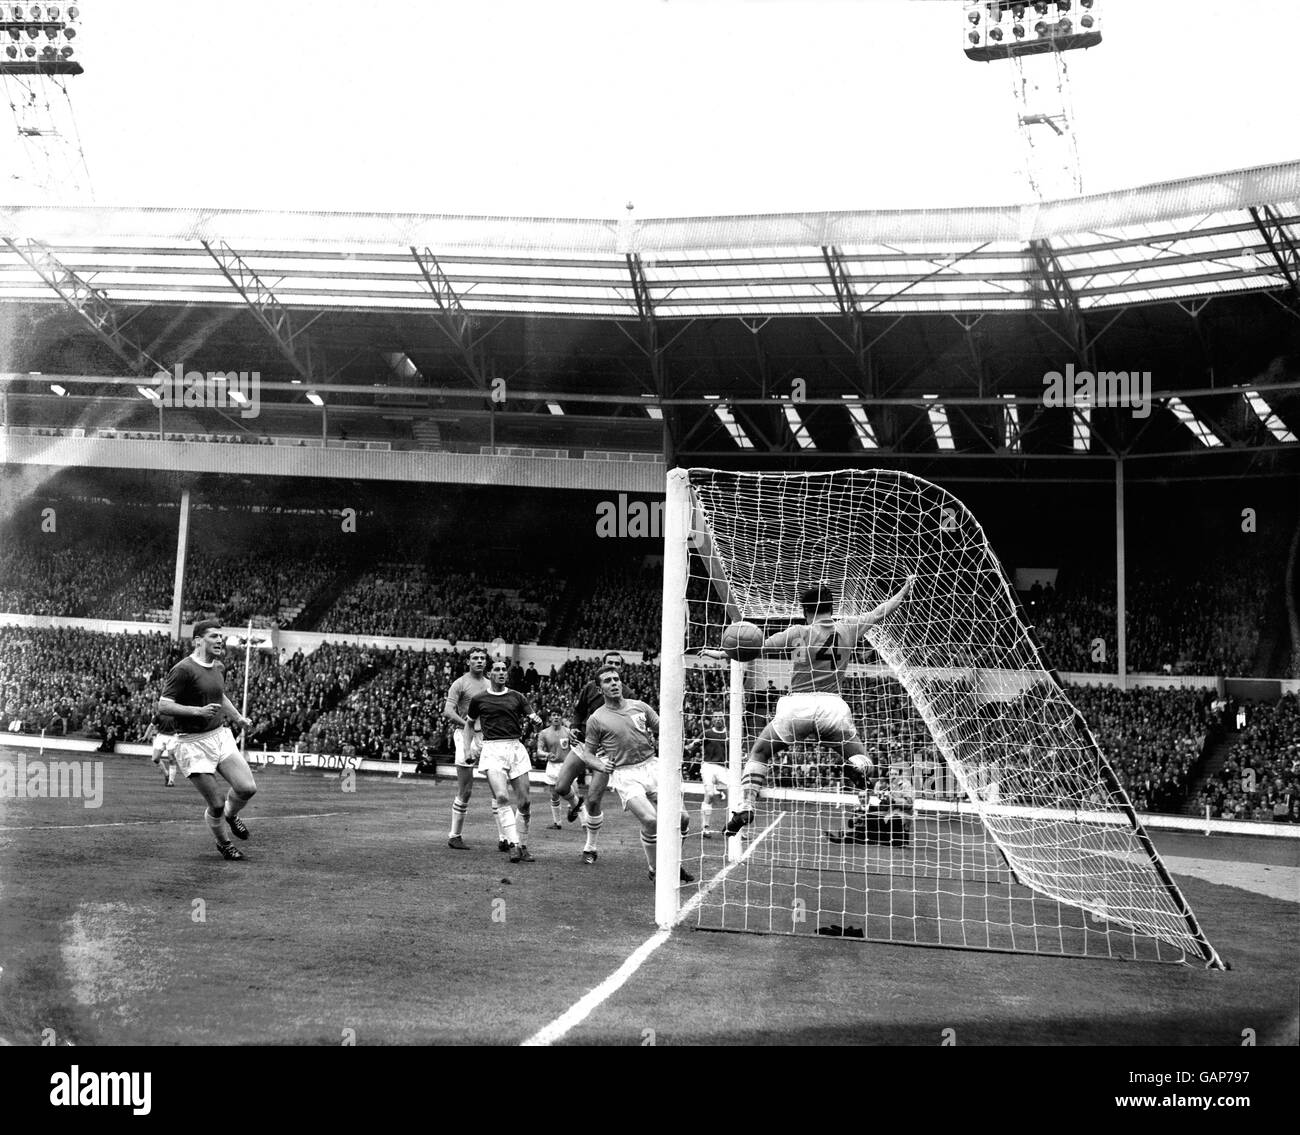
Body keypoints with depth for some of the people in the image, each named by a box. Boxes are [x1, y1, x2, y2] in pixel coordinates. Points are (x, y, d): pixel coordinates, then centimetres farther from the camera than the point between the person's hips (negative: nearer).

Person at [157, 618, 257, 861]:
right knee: (216, 803, -5)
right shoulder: (183, 670, -15)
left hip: (221, 735, 7)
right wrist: (199, 711, -28)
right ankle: (222, 842, 24)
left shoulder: (219, 667, 10)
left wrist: (237, 717, 17)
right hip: (193, 743, -6)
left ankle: (231, 815, 25)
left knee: (247, 788, -9)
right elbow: (163, 706, -19)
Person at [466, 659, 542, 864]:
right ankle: (513, 845, -22)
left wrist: (535, 720, -12)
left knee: (523, 801, 0)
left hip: (516, 748, 3)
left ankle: (522, 846, 13)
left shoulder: (517, 697, 11)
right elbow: (469, 724, 21)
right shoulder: (479, 699, 8)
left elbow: (532, 716, 8)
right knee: (502, 797, -21)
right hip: (492, 749, -2)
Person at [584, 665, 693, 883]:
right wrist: (601, 765, -10)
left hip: (651, 765, 4)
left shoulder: (639, 706, 9)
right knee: (650, 819, -24)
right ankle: (654, 870, -1)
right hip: (624, 774, -4)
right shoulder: (596, 719, 1)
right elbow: (588, 752, 9)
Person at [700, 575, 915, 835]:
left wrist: (720, 654, 20)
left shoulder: (798, 633, 4)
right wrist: (906, 588, 35)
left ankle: (745, 807, 7)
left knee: (758, 753, 17)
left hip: (797, 705, -1)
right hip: (833, 706, 1)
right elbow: (880, 612, 20)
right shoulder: (848, 627, 8)